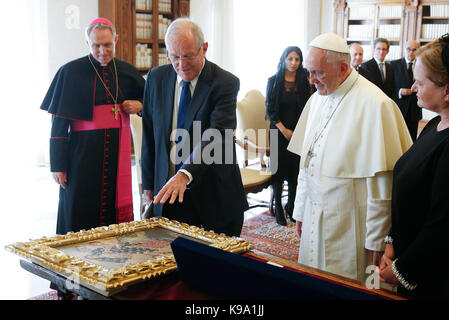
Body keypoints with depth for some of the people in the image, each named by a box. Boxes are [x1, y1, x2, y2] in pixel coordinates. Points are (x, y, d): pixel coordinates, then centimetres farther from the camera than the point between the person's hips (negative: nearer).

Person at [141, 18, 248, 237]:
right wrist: (149, 183, 9)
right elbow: (149, 134, 9)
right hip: (167, 188, 3)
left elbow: (217, 136, -24)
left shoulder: (225, 83, -11)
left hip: (214, 194, -3)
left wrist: (185, 174, -37)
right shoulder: (156, 78, 3)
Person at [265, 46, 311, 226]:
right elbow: (270, 109, -2)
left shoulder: (304, 82, 6)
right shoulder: (274, 81, 0)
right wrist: (283, 129, -10)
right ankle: (278, 210, 10)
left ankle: (291, 207, 16)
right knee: (279, 169, 0)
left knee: (295, 170, 2)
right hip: (279, 132, -2)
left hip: (298, 132, 2)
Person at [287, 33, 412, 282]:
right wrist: (300, 212, 15)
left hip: (349, 229, -6)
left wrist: (376, 242, -13)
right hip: (314, 219, 7)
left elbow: (381, 182, -16)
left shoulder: (374, 104, -15)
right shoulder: (317, 100, 9)